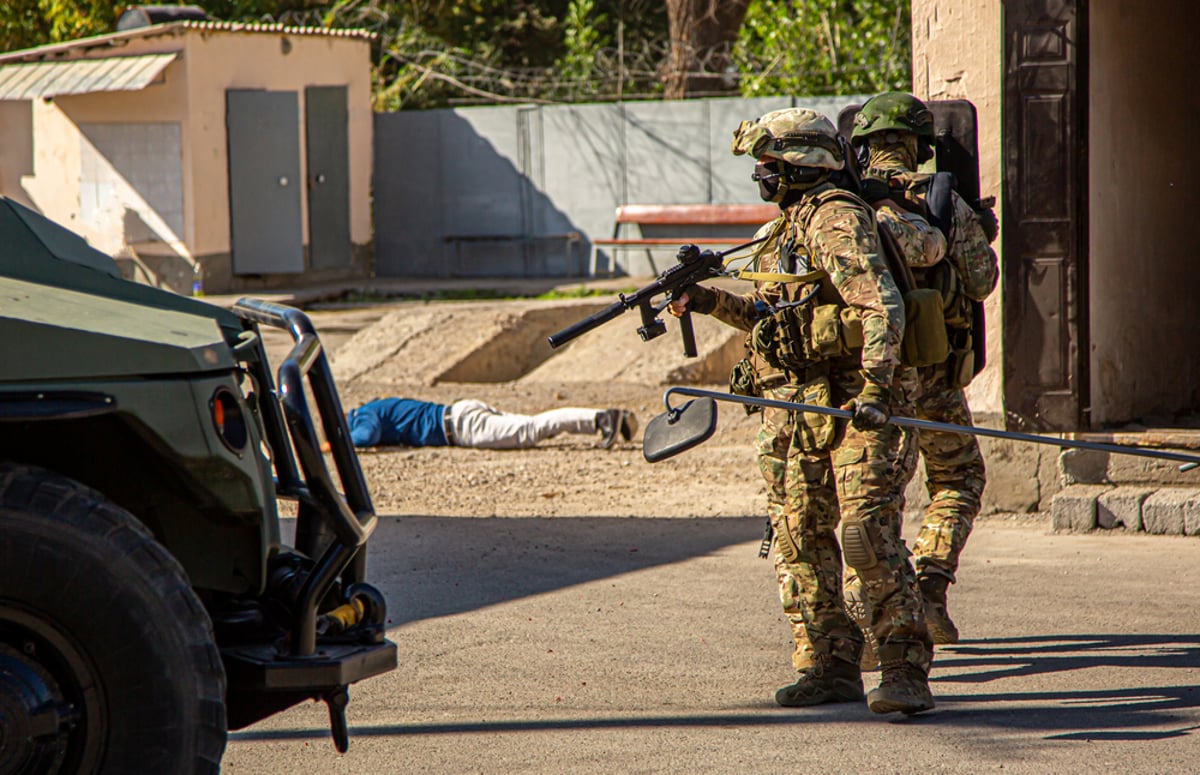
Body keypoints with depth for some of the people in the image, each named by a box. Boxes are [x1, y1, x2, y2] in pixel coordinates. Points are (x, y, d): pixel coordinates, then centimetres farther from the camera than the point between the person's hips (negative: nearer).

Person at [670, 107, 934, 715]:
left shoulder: (837, 221, -11)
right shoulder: (787, 228, 19)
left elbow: (882, 306, -20)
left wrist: (874, 387, -29)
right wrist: (708, 301, 18)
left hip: (846, 401, -10)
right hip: (790, 407, 10)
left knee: (868, 532, -13)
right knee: (800, 537, 8)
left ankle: (906, 670, -12)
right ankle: (831, 667, 15)